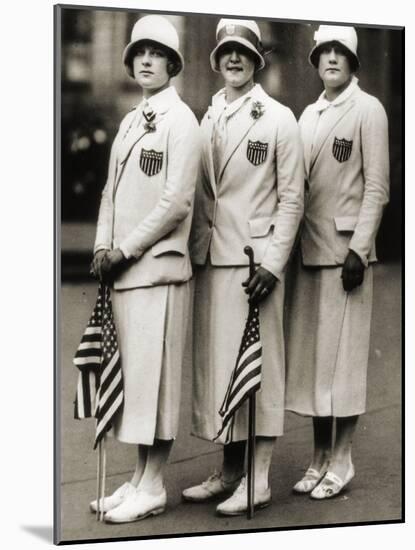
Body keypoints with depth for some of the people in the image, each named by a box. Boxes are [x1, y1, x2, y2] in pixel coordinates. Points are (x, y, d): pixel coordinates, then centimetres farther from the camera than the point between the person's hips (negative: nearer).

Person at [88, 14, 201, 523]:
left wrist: (125, 250, -12)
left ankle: (152, 489, 6)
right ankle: (138, 480, 20)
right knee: (129, 376, 11)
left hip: (158, 267, -8)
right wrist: (102, 247, 4)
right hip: (122, 269, 8)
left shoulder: (181, 121, -6)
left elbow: (176, 202, -14)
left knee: (153, 376, -3)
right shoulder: (130, 122, 17)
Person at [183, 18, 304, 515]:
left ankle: (258, 480, 6)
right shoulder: (208, 119, 14)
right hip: (211, 260, 5)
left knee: (258, 364, -2)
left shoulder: (279, 119, 0)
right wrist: (196, 251, 8)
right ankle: (230, 471, 19)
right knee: (214, 363, 7)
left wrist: (273, 262, -11)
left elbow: (292, 197, -3)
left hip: (255, 259, -5)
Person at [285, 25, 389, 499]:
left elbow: (377, 187, -7)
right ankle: (319, 459, 17)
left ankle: (340, 463, 8)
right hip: (309, 247, 6)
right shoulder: (309, 114, 16)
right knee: (309, 354, 7)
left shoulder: (368, 110, -2)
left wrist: (358, 250, -14)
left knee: (341, 355, -2)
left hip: (346, 247, -6)